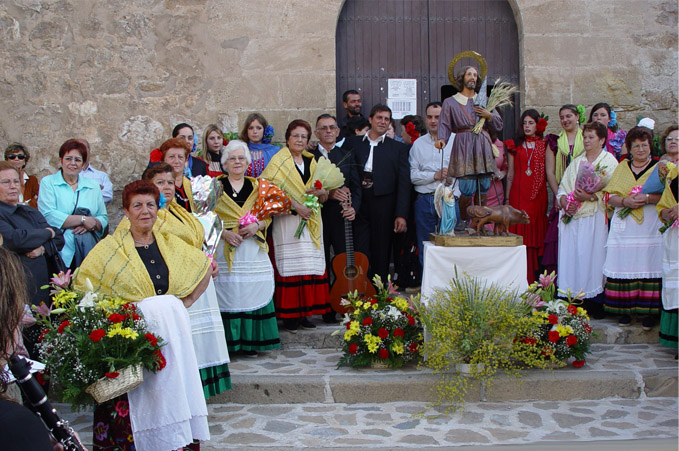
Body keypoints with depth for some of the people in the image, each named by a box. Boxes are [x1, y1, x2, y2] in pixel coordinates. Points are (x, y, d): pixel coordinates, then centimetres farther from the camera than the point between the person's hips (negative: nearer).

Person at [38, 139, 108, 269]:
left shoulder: (93, 186, 17)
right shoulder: (48, 183, 8)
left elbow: (104, 218, 13)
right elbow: (48, 216, -6)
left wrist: (93, 224, -9)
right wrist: (83, 220, -6)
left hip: (88, 249, 4)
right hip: (59, 250, -4)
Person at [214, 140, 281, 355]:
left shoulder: (257, 186, 14)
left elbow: (268, 216, 12)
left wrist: (256, 226, -9)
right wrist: (224, 233, -13)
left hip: (253, 250, 2)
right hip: (224, 249, -2)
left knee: (252, 293, -1)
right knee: (228, 293, -6)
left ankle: (250, 341, 8)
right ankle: (228, 341, 2)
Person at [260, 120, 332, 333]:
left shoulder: (311, 161, 16)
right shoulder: (279, 161, 0)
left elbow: (324, 195, 17)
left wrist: (321, 192, -7)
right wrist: (296, 206, -17)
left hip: (311, 222, 5)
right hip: (288, 221, -5)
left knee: (311, 267, 3)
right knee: (290, 267, -7)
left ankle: (304, 313, 11)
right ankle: (289, 315, -1)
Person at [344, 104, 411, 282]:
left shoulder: (398, 148, 10)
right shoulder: (352, 143, 13)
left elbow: (404, 183, 4)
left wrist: (401, 214, -5)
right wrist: (348, 205, -10)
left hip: (384, 206, 0)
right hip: (357, 206, 0)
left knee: (381, 256, 4)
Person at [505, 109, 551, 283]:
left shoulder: (545, 146, 8)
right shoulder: (515, 146, 12)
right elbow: (510, 174, 12)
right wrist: (507, 198, 7)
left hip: (538, 196, -1)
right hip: (518, 195, 1)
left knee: (536, 235, 0)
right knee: (519, 233, -3)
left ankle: (534, 280, 6)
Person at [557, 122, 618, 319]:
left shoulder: (609, 161, 4)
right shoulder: (576, 162, 20)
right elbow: (563, 186, 15)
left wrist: (590, 196, -19)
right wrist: (564, 200, -6)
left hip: (595, 218, -5)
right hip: (572, 216, 5)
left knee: (593, 256, -7)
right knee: (571, 256, -1)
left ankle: (596, 304, 0)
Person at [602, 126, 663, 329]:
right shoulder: (622, 167, 15)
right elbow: (610, 196, 9)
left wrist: (647, 198, -16)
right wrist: (625, 201, -11)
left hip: (651, 227, -2)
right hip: (624, 227, 2)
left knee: (649, 267, -5)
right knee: (624, 267, -1)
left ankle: (649, 311, 1)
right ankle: (625, 310, 5)